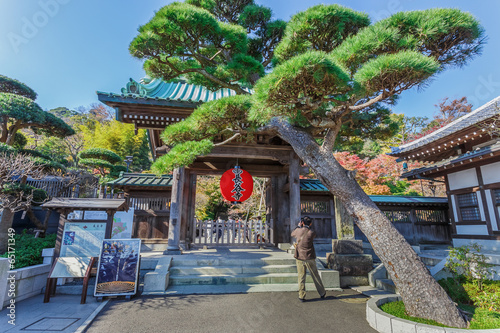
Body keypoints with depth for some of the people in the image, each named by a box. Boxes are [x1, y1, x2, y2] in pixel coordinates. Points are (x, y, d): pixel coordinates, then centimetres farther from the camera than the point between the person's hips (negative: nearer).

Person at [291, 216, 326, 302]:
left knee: (301, 277, 8)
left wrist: (299, 226, 23)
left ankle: (302, 296, 9)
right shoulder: (312, 232, -11)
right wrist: (308, 227, 14)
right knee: (315, 276, 14)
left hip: (299, 257, 1)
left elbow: (292, 234, 16)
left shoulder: (298, 230, -6)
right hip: (309, 258, -1)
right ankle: (322, 293, 28)